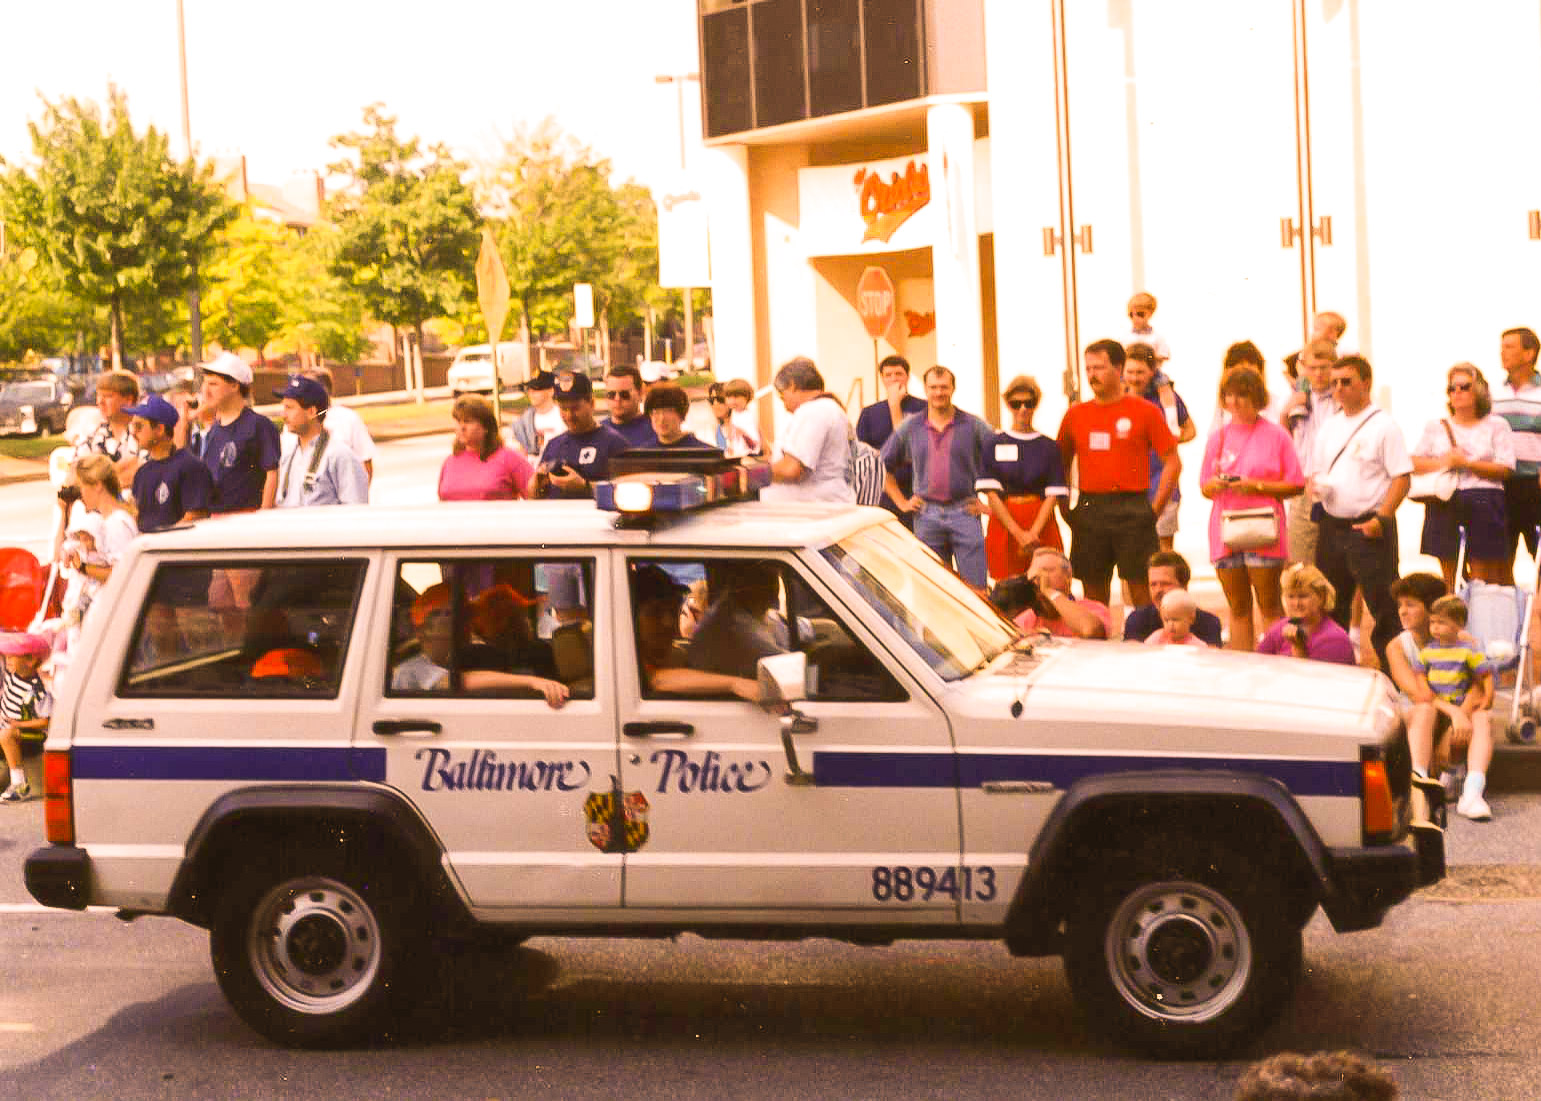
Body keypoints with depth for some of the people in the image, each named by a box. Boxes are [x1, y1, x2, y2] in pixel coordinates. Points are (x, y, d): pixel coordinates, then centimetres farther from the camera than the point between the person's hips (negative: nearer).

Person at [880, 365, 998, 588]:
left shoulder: (973, 426, 2)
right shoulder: (910, 428, 9)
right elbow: (885, 465, 17)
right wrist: (901, 502, 10)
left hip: (964, 512, -2)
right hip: (926, 515, 2)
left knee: (975, 588, -6)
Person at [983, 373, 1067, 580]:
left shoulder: (1049, 447, 8)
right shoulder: (995, 445, 6)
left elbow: (1052, 495, 2)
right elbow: (992, 495, -1)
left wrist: (1033, 532, -12)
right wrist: (1019, 533, -10)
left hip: (1042, 525, 1)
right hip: (1004, 527, -1)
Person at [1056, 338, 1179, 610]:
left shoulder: (1144, 411, 0)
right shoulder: (1076, 414, 9)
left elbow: (1172, 463, 1)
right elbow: (1060, 464, 16)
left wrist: (1154, 509, -4)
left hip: (1132, 509, -3)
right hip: (1089, 510, 3)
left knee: (1141, 587, -4)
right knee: (1093, 590, 6)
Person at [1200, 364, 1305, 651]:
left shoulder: (1275, 435, 0)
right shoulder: (1218, 437, 12)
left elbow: (1296, 486, -2)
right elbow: (1204, 487, 16)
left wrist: (1256, 486, -14)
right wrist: (1214, 485, -7)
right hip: (1225, 529, 4)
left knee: (1270, 607, -3)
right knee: (1238, 609, 7)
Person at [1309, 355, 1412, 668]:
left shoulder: (1383, 426, -5)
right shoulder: (1330, 427, 15)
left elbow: (1401, 477, -9)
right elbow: (1316, 471, 22)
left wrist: (1381, 518, -18)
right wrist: (1315, 486, -1)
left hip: (1368, 528, -7)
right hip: (1332, 524, 7)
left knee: (1383, 607, -7)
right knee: (1331, 606, 12)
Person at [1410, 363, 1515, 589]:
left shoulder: (1497, 426, 7)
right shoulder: (1436, 426, 15)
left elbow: (1505, 469, -3)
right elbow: (1414, 464, 10)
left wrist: (1466, 463, -10)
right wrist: (1443, 462, -8)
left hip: (1484, 504, -2)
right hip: (1444, 506, 2)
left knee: (1481, 575, -3)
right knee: (1448, 576, 2)